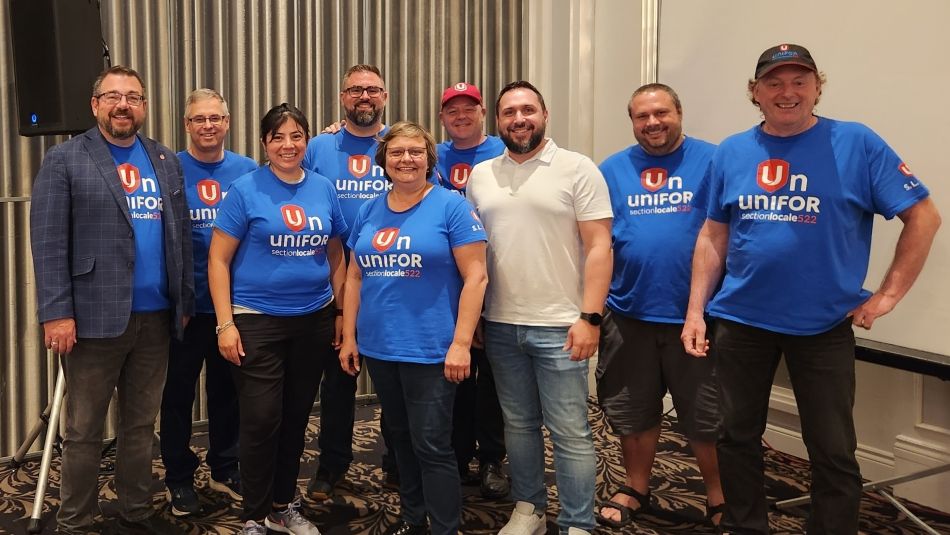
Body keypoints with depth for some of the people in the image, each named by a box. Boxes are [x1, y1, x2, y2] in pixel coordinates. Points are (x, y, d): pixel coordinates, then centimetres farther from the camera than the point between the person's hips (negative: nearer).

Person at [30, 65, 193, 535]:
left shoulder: (167, 161, 12)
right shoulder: (64, 160, -2)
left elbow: (180, 235, 12)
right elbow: (48, 242, -8)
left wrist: (184, 301, 9)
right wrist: (56, 313, -14)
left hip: (156, 317, 4)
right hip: (94, 317, -4)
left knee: (141, 425, 14)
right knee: (84, 431, 6)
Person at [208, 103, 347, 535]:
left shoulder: (324, 189, 5)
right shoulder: (245, 190, -7)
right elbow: (218, 259, -7)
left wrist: (341, 312, 9)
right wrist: (225, 323, -13)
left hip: (314, 319, 4)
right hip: (257, 320, -4)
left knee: (297, 417, 13)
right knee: (261, 420, -2)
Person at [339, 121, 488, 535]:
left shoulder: (451, 206, -7)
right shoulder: (369, 211, 9)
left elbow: (475, 277, -11)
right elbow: (355, 277, 14)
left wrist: (461, 343, -17)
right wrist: (349, 337, 10)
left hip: (430, 350, -6)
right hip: (378, 347, 6)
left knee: (432, 446, -2)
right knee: (400, 439, 17)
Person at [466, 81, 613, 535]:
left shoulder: (578, 170, -4)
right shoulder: (479, 175, 9)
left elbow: (598, 247, -8)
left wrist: (589, 316, -15)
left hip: (558, 326, -4)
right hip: (500, 325, 4)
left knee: (570, 432, 1)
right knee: (518, 424, 15)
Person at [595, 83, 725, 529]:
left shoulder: (712, 161, -3)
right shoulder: (612, 169, 6)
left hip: (696, 314, -3)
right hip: (628, 312, 3)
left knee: (708, 416, 8)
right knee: (632, 411, 16)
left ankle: (720, 499, 27)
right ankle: (636, 489, 35)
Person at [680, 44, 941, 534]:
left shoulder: (856, 145, -6)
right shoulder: (731, 153, 4)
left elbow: (923, 216, -5)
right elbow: (713, 237, 8)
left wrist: (889, 294, -8)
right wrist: (695, 310, 3)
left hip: (824, 326, -3)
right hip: (739, 321, 3)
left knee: (833, 452, 7)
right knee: (737, 437, 14)